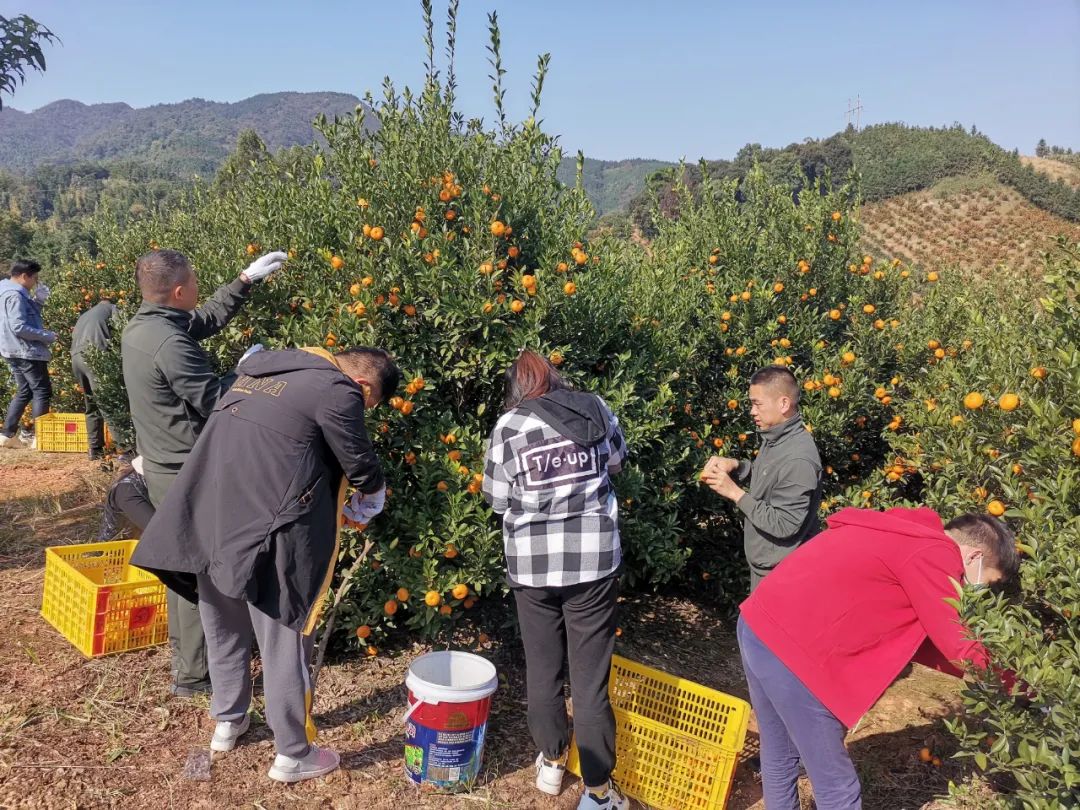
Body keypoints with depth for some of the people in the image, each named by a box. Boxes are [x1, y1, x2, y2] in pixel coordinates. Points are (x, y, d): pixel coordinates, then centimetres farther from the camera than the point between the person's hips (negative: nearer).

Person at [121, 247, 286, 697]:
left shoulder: (138, 327, 4)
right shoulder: (170, 344, -27)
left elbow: (208, 319, 15)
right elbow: (217, 404, -23)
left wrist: (247, 279, 14)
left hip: (162, 466, 10)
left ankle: (183, 649, 37)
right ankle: (193, 674, 14)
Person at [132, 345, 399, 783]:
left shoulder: (266, 364, 14)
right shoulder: (337, 390, -11)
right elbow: (361, 465, -4)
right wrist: (371, 500, 19)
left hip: (208, 520, 8)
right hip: (266, 533, -8)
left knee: (224, 630, 24)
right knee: (283, 643, 7)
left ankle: (228, 722, 43)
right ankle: (293, 755, 22)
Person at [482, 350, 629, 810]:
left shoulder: (508, 426, -5)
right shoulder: (595, 409, 1)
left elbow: (497, 499, 0)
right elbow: (616, 463, 18)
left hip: (532, 563, 0)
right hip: (593, 559, 0)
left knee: (543, 668, 18)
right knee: (590, 677, 7)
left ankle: (552, 762, 35)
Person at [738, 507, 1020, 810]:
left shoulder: (910, 535, 20)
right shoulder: (933, 555, -9)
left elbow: (907, 635, 22)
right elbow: (961, 650, -6)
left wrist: (983, 670, 20)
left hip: (758, 625, 10)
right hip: (789, 646, -10)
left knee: (780, 759, 25)